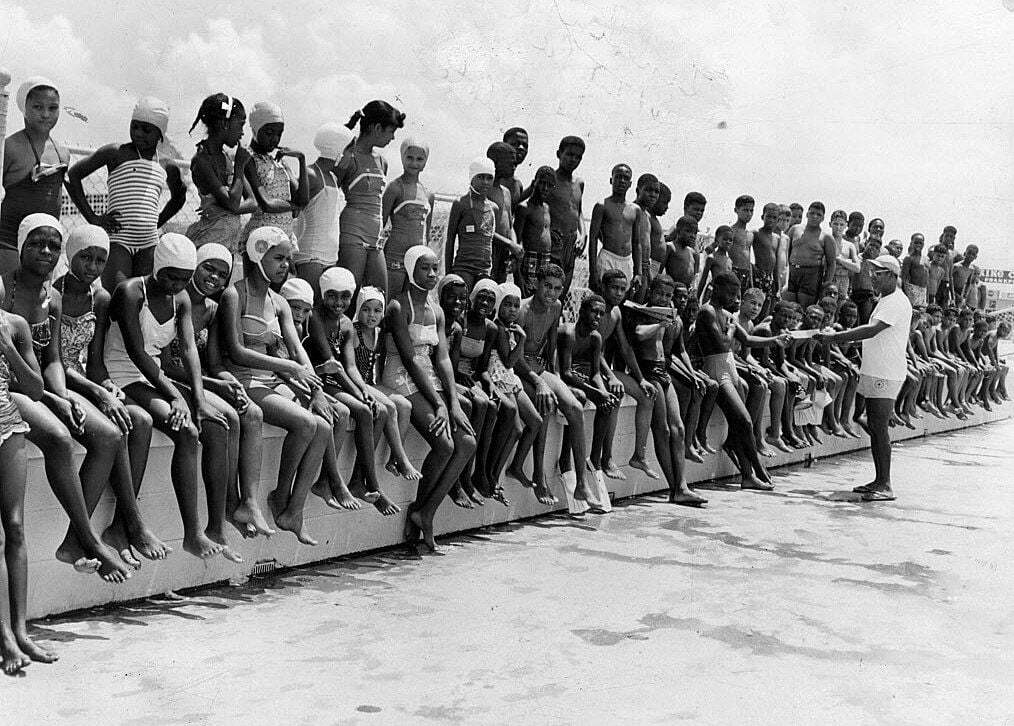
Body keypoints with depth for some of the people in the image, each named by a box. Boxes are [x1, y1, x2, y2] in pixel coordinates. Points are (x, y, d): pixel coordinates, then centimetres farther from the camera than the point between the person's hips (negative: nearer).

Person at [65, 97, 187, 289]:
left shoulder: (167, 168, 14)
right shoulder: (116, 153, 1)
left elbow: (179, 197, 33)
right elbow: (73, 175, 1)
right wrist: (92, 218, -5)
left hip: (149, 244, 4)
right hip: (117, 239, -4)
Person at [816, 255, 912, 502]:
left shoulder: (897, 303, -14)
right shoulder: (884, 300, 19)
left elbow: (871, 330, -26)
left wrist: (834, 337, -26)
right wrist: (840, 335, 10)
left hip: (885, 376, -10)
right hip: (872, 372, 10)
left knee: (879, 427, -11)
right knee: (873, 427, 12)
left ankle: (885, 486, -7)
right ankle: (879, 481, 20)